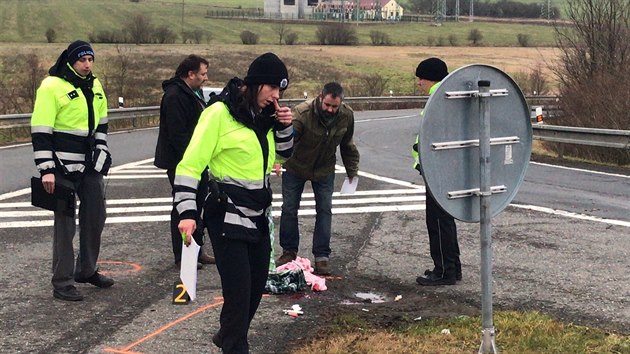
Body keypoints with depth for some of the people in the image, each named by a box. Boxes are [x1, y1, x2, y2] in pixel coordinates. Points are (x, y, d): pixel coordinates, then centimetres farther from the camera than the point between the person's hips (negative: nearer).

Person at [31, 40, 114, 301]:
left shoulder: (94, 86, 10)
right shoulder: (52, 86, -13)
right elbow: (40, 131, -15)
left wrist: (102, 156, 17)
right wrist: (46, 169, -19)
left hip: (90, 166, 7)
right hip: (63, 168, -7)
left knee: (95, 216, 14)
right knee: (65, 224, -3)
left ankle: (87, 270, 31)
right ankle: (62, 283, 5)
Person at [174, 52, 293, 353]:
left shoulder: (264, 114, 6)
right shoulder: (220, 112, -16)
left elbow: (283, 155, 20)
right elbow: (190, 164, -17)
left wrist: (284, 127, 0)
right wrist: (187, 212, -26)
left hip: (258, 215, 7)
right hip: (227, 216, -7)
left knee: (256, 286, 15)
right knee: (238, 291, -8)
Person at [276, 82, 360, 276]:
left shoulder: (346, 116, -15)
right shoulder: (302, 112, -32)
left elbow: (347, 145, 1)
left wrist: (352, 172, 5)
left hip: (324, 170, 2)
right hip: (295, 167, -2)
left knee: (325, 210, -2)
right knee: (289, 209, 4)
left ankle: (322, 256, 4)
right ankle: (289, 251, 20)